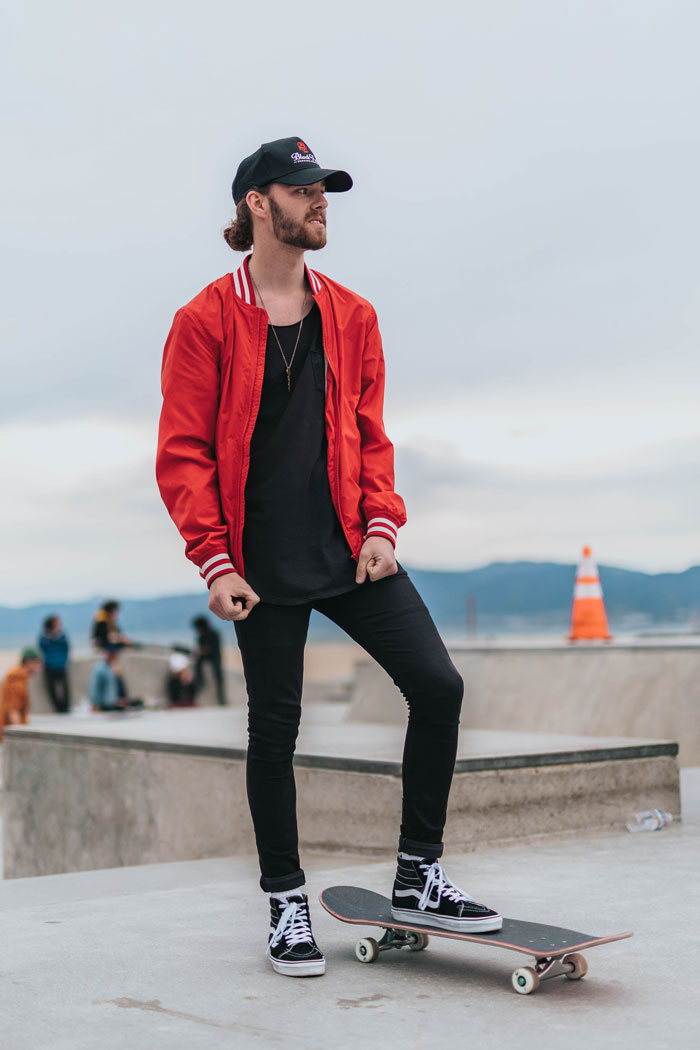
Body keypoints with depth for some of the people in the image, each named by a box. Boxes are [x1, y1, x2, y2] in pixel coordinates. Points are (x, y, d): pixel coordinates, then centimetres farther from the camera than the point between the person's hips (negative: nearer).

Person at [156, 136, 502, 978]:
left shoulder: (351, 315, 12)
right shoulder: (206, 321, -2)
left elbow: (370, 433, 13)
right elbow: (183, 454, -4)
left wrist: (381, 524, -2)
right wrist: (214, 560, -12)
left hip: (350, 551, 4)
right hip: (262, 563, -4)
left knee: (437, 685, -5)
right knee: (274, 723, 4)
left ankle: (418, 877, 10)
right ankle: (286, 903, 20)